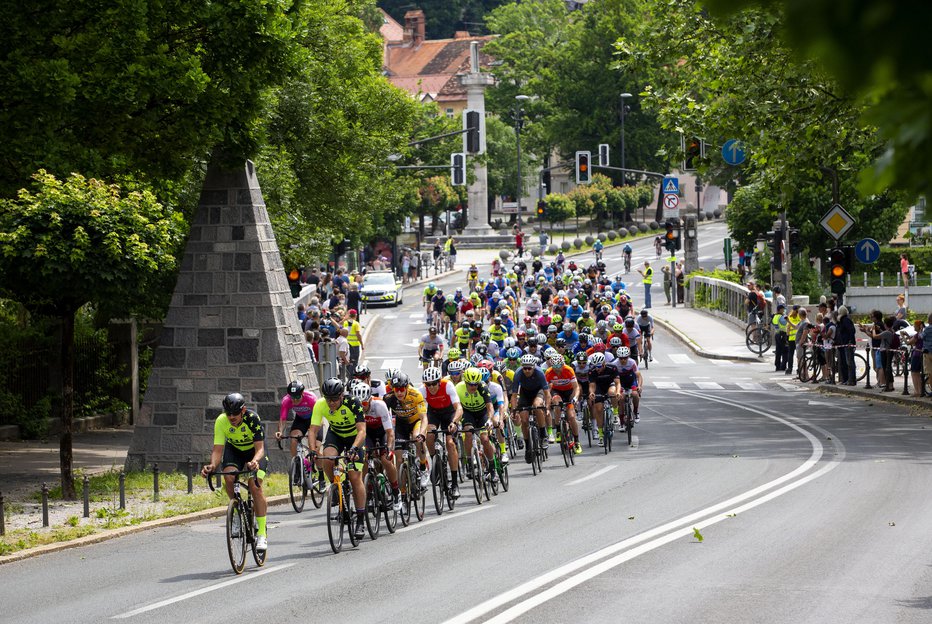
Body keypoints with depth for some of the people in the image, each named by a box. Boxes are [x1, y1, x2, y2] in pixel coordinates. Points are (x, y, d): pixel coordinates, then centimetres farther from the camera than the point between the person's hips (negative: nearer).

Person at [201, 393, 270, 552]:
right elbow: (218, 449, -28)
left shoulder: (252, 419, -34)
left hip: (254, 450, -3)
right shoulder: (221, 421, -27)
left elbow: (260, 448, -37)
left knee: (255, 485, -21)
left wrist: (254, 462, -58)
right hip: (234, 450, 3)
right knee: (229, 477, -27)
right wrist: (213, 465, -49)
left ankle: (261, 534, -18)